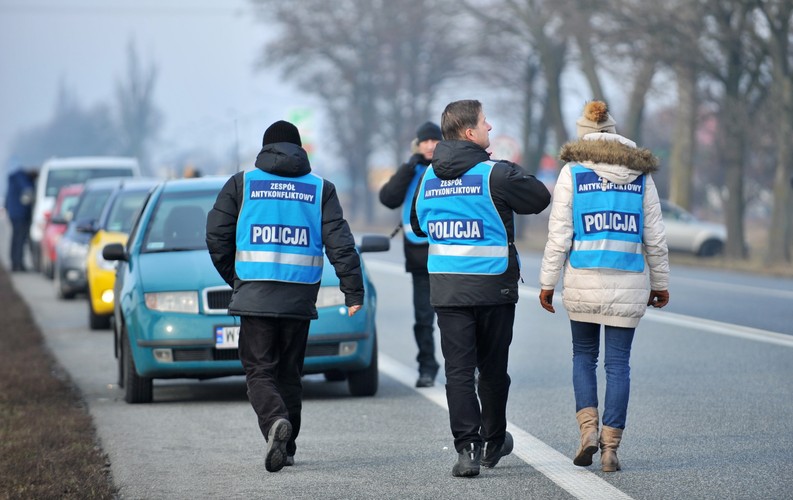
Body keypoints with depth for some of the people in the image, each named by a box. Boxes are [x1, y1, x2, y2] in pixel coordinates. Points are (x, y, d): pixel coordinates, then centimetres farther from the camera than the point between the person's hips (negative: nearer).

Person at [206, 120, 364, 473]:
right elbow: (340, 242, 0)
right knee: (289, 371, 13)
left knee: (259, 369, 1)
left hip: (255, 295, -2)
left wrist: (234, 278, 17)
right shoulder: (320, 189, 8)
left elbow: (216, 236, 3)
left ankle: (275, 421, -27)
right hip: (300, 298, 2)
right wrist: (353, 290, 0)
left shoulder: (241, 184, 5)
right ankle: (286, 447, 13)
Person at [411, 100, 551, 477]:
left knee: (458, 370, 0)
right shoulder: (495, 174, -11)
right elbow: (541, 198, -1)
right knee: (493, 369, 12)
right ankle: (493, 443, 27)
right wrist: (516, 176, 12)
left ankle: (467, 448, -10)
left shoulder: (429, 177, 6)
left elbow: (418, 223, 20)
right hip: (493, 287, -3)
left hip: (446, 287, 3)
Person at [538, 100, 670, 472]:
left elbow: (559, 234, -4)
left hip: (583, 280, -1)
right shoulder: (641, 175, 5)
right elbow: (654, 237, 7)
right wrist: (660, 283, 17)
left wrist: (547, 282, 3)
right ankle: (611, 448, 2)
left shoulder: (573, 172, -2)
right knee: (618, 362, 6)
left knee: (584, 354, 17)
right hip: (629, 281, 1)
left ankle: (588, 429, 1)